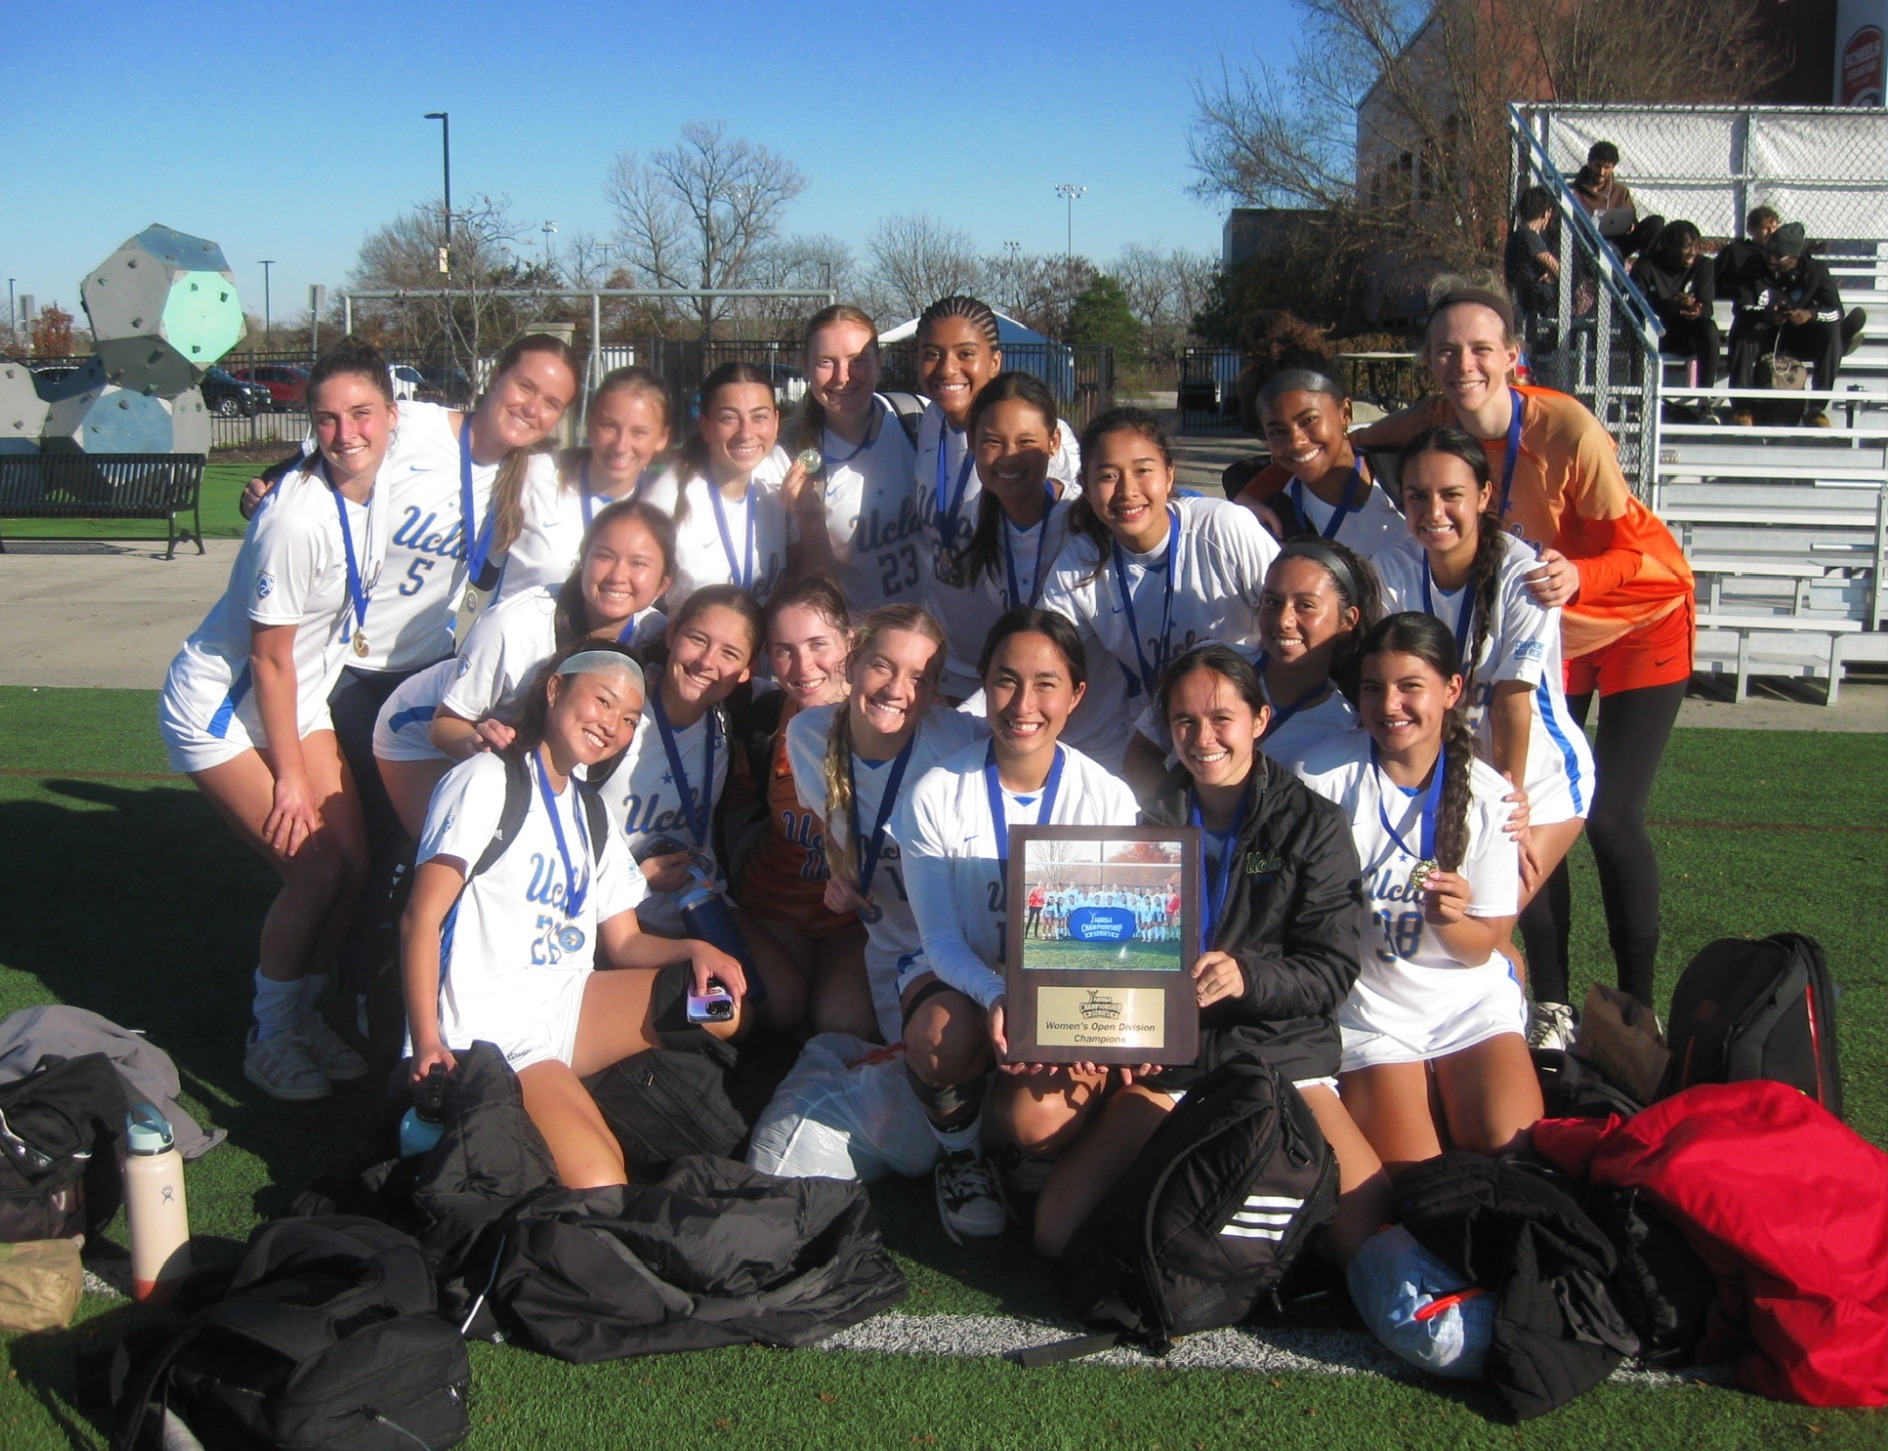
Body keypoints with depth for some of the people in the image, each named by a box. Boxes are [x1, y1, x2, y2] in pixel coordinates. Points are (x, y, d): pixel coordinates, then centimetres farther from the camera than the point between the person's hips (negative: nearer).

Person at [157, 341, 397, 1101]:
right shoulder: (297, 516, -29)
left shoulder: (378, 485, -8)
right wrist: (289, 775, -15)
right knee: (315, 870, -12)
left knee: (354, 860, 1)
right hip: (220, 709, -7)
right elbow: (270, 658, -22)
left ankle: (303, 1015, 22)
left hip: (301, 698, 7)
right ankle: (269, 1038, 9)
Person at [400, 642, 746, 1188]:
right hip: (492, 1034, -8)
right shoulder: (488, 781, -5)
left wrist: (692, 950, -6)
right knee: (598, 1185, -24)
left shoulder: (591, 815, 20)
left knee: (723, 1008, -9)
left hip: (567, 1002, 8)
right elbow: (421, 921, -13)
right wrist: (428, 1046, -24)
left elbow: (624, 943, 16)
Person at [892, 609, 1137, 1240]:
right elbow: (941, 937, -11)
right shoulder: (935, 797, -12)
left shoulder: (1109, 800, -10)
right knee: (941, 1037, -36)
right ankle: (960, 1154, 0)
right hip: (960, 974, 0)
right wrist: (995, 997, -33)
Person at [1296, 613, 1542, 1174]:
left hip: (1471, 999, 2)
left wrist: (1450, 921, -21)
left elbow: (1482, 948, 1)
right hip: (1370, 1007, -1)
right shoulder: (1323, 775, -10)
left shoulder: (1486, 795, -2)